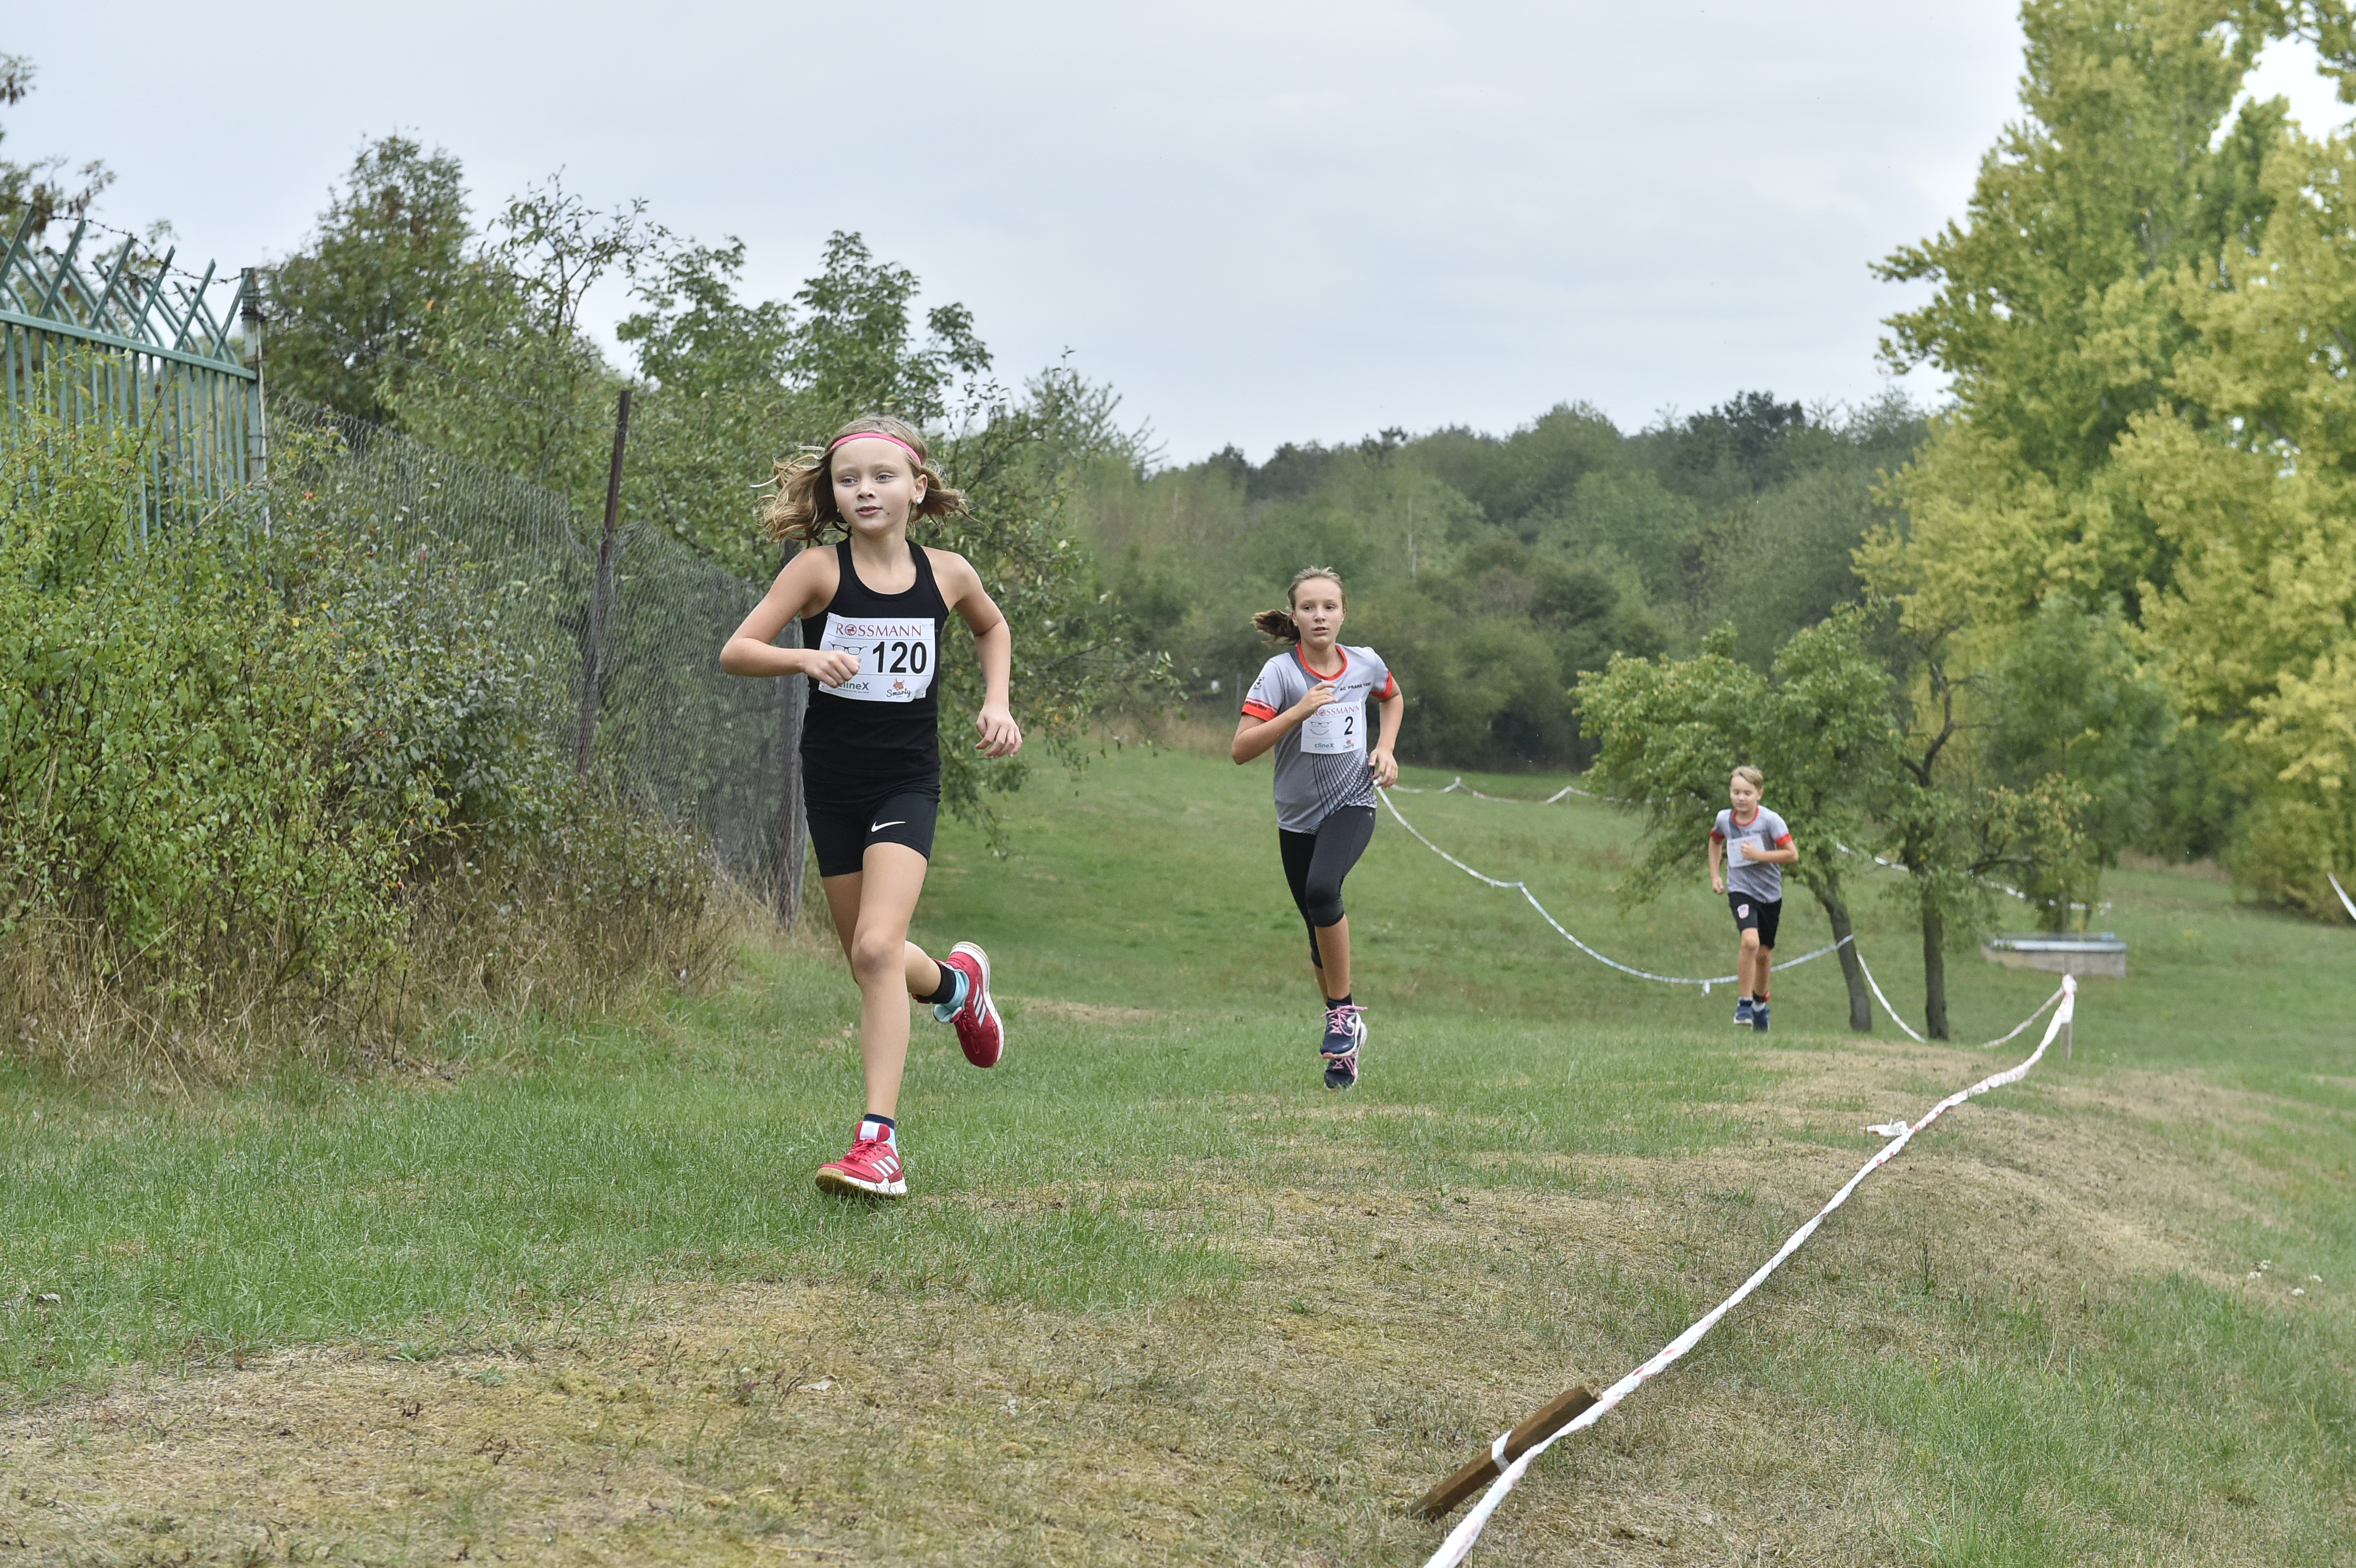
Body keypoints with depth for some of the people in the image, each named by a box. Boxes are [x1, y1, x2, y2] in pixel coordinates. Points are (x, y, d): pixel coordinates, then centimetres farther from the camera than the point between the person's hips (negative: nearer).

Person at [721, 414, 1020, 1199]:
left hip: (907, 784, -1)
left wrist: (996, 703, 7)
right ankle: (956, 982, 48)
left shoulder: (946, 573, -1)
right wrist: (804, 658, -31)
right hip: (834, 783, 1)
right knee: (869, 959, 12)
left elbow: (992, 628, 21)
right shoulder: (820, 569, -8)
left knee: (877, 948, -19)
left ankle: (879, 1142, -19)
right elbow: (735, 650, -13)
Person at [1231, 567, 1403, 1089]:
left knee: (1322, 889, -30)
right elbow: (1241, 750, -19)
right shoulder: (1280, 672, -12)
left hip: (1352, 805, -1)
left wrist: (1386, 749, 6)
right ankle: (1345, 1043, 28)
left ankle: (1344, 1010, -15)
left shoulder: (1366, 665, -4)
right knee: (1322, 939, 8)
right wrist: (1298, 712, -28)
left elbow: (1393, 698, 22)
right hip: (1298, 817, 1)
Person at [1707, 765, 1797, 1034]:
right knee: (1750, 941, -25)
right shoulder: (1725, 819, -3)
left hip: (1770, 893, 0)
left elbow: (1793, 855, -16)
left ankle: (1760, 1001, 40)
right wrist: (1715, 875, 13)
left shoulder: (1770, 820, -14)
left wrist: (1759, 855, -23)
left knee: (1764, 952, 13)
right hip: (1740, 890, 0)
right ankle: (1744, 1002, -13)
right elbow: (1715, 841, 21)